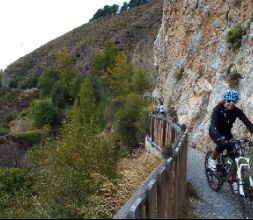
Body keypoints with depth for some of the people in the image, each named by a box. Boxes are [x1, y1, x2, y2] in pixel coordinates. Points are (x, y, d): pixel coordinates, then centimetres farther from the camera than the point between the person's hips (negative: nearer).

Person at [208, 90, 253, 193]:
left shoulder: (237, 111, -19)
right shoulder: (218, 109, -29)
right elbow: (213, 125, -40)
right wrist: (220, 138, -56)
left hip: (227, 133, 4)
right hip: (215, 132, -3)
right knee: (222, 144, -34)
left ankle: (233, 180, 8)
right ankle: (212, 160, -4)